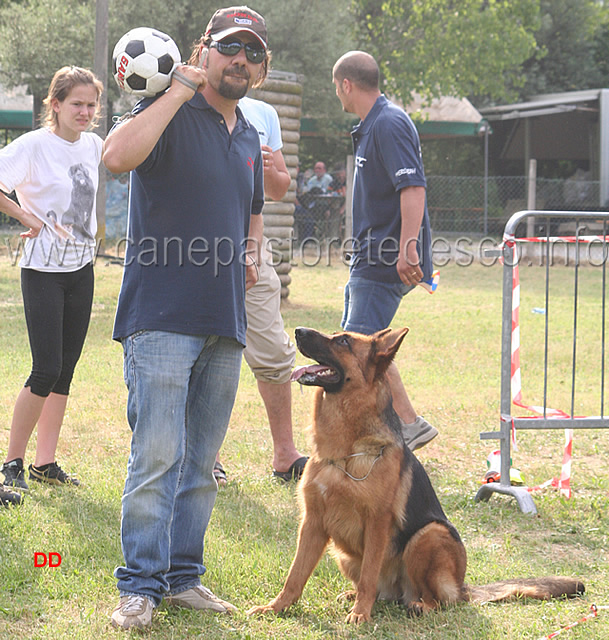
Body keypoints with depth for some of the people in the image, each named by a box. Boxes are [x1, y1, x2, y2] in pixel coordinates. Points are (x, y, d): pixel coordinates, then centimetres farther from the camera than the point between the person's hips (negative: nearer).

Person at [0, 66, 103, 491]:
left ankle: (46, 463, 14)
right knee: (46, 371, -10)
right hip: (44, 270, -6)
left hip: (82, 268, 6)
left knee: (65, 371, 7)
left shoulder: (93, 146, 7)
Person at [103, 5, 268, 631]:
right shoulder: (170, 112, -5)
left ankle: (183, 576, 20)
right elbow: (118, 154, -27)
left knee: (201, 461, 11)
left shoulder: (249, 137, 18)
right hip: (163, 315, -7)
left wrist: (252, 252, 12)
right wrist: (180, 91, -22)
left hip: (224, 321, 7)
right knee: (157, 454, -10)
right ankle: (140, 585, -1)